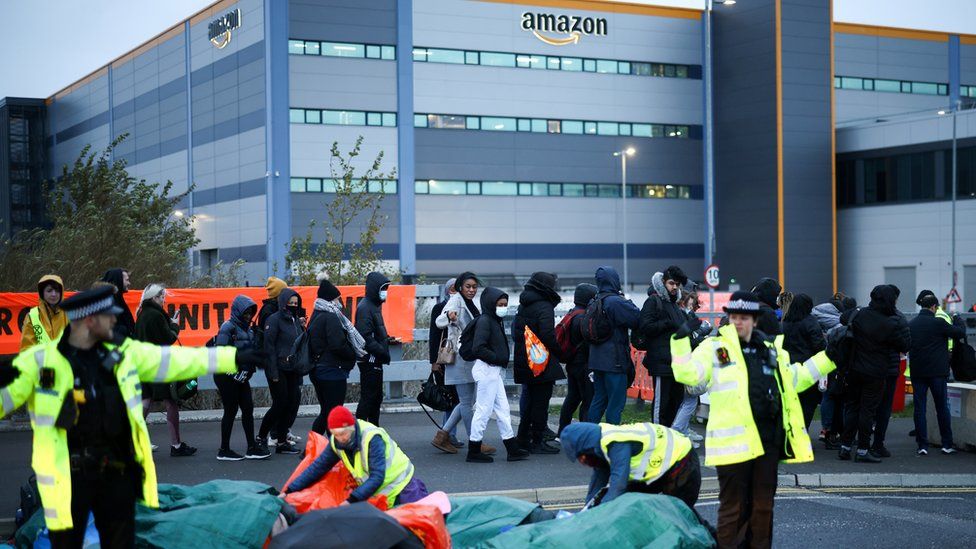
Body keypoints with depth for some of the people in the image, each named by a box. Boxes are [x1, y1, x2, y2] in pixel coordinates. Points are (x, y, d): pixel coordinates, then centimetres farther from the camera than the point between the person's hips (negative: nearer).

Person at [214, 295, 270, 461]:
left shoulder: (247, 329, 13)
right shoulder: (228, 327, -11)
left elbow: (253, 350, 13)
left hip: (241, 377, 7)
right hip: (227, 377, -7)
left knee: (248, 409, 5)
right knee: (231, 410, -1)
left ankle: (252, 448, 10)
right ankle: (224, 450, 9)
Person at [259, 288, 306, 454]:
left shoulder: (296, 320, 13)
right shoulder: (274, 320, -8)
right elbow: (269, 347, -12)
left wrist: (302, 327, 1)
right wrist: (273, 372, -17)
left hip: (293, 370, 7)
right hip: (279, 370, -7)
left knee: (293, 403, 2)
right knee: (280, 404, -4)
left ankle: (281, 440, 9)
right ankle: (261, 437, 12)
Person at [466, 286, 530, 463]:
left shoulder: (496, 321, 15)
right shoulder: (484, 321, -14)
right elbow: (478, 348, -23)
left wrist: (502, 361, 4)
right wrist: (498, 358, -18)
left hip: (495, 371, 10)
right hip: (486, 370, -10)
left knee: (503, 409, 11)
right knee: (484, 410, -4)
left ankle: (512, 448, 16)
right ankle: (474, 451, 4)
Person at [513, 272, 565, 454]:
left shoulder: (523, 306, 13)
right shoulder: (544, 307, -14)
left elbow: (515, 332, 18)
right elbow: (548, 335, -21)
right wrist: (559, 354, -9)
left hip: (524, 362, 9)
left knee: (531, 400, 18)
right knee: (541, 402, -3)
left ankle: (523, 438, 22)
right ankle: (538, 442, -1)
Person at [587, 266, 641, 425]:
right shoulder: (615, 301, -16)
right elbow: (636, 319, -15)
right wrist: (628, 302, 1)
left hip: (597, 359, 8)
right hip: (615, 361, -8)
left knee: (599, 399, 16)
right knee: (616, 402, -2)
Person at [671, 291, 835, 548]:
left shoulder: (772, 350, 16)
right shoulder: (714, 347, 0)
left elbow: (795, 379, 27)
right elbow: (687, 374, -13)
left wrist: (829, 357, 24)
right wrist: (681, 341, -25)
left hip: (768, 440, 5)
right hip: (733, 441, -5)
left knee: (763, 505, 13)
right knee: (733, 507, 1)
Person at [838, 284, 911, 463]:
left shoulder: (859, 314, -5)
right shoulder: (891, 325, -18)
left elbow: (843, 318, 17)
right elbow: (906, 346, -7)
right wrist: (902, 322, -4)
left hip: (855, 370, 4)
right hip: (875, 374, -4)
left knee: (851, 406, 13)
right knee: (868, 410, 3)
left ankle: (845, 447, 15)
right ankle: (862, 450, 6)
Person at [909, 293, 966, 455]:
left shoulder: (910, 325, 2)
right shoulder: (938, 323, -12)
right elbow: (961, 332, -3)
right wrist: (957, 319, 14)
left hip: (917, 372, 3)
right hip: (937, 372, -3)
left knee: (919, 408, 5)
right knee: (942, 408, 8)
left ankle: (922, 446, 1)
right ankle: (947, 444, 12)